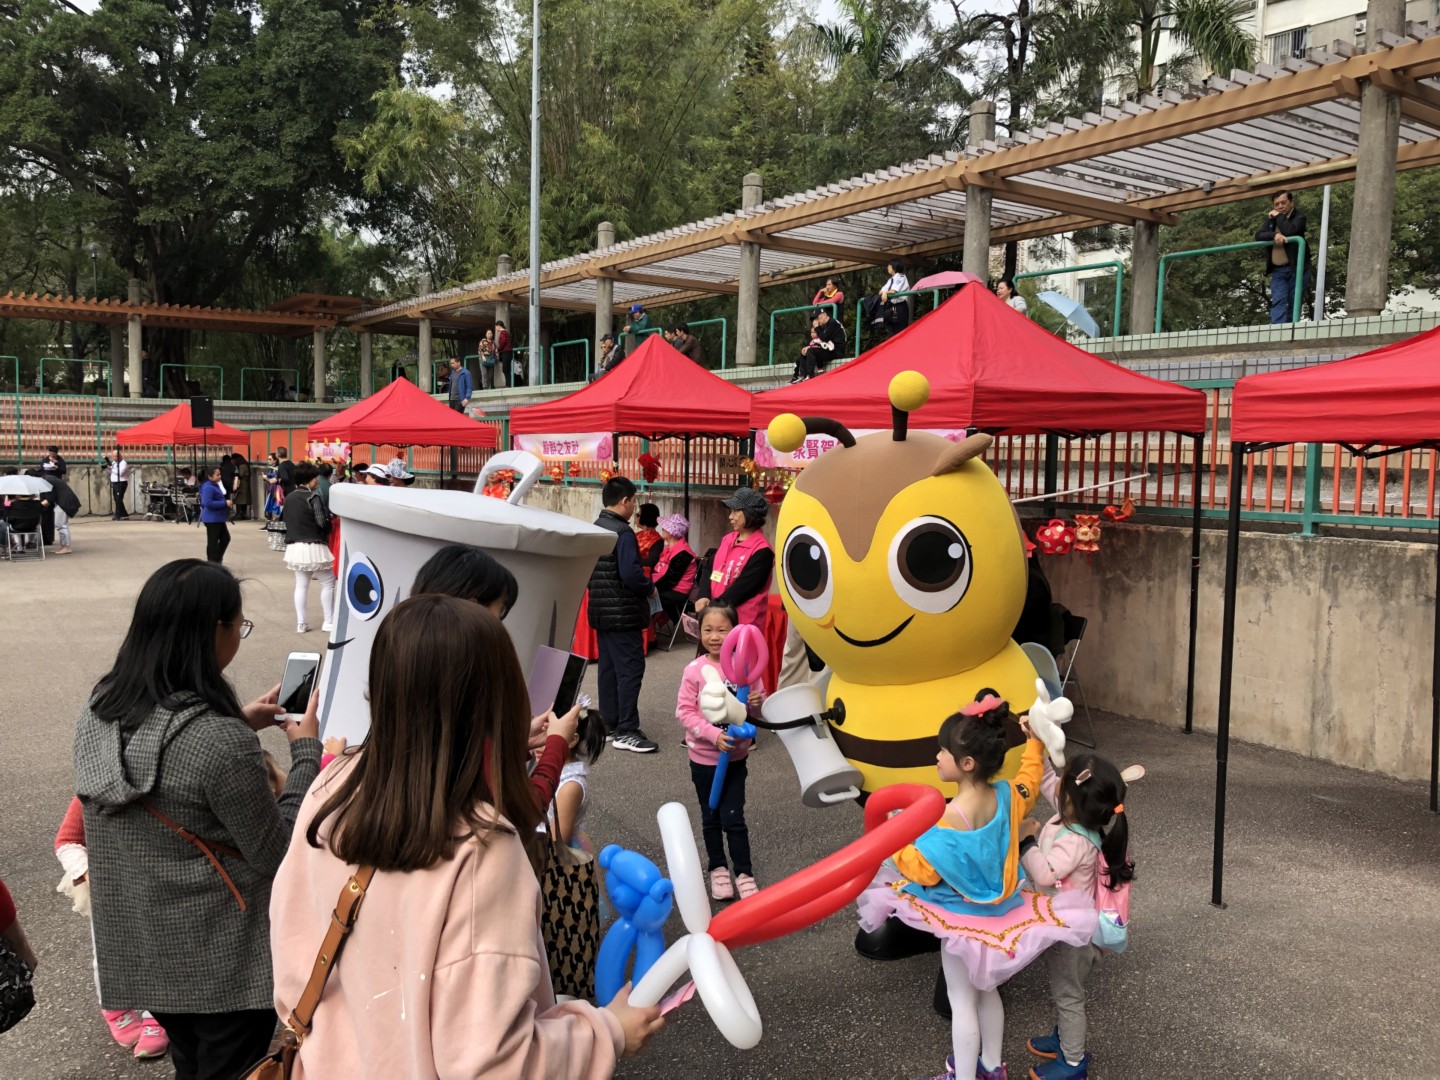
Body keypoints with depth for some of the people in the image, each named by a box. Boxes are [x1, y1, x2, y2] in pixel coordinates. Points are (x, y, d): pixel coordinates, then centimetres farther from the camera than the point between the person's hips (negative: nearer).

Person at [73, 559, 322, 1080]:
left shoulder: (99, 710, -7)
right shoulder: (222, 743, -30)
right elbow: (278, 854, -19)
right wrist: (305, 750, -11)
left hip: (136, 947, 6)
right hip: (222, 961, -6)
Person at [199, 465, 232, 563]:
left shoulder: (216, 485, 14)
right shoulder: (208, 487, -19)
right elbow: (208, 503, -28)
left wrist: (227, 502, 9)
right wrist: (225, 503, -25)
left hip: (218, 519, 10)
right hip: (212, 519, -10)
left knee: (225, 538, 15)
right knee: (213, 542, -2)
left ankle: (217, 560, 24)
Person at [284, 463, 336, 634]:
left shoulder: (289, 499, 10)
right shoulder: (313, 497, -12)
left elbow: (288, 522, 16)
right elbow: (322, 522, -16)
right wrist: (331, 520, 3)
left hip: (294, 547, 7)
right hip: (313, 547, -7)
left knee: (301, 585, 11)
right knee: (328, 583, 5)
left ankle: (301, 623, 10)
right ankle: (329, 622, 5)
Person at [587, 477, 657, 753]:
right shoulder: (623, 533, -18)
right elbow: (631, 575, -25)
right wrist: (649, 588, -8)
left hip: (601, 611, 9)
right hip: (623, 613, -9)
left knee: (608, 667, 15)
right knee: (631, 669, -5)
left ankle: (609, 723, 22)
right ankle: (626, 732, -5)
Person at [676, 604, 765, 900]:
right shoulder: (694, 669, -13)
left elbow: (758, 709, 2)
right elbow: (684, 712, -13)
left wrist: (758, 703, -22)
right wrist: (714, 735, -23)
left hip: (735, 756, 0)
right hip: (703, 757, 0)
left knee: (734, 818, 3)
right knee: (711, 817, 15)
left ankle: (744, 873, 17)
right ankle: (717, 868, 32)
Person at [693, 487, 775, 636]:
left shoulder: (762, 550, -12)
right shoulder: (728, 539, 12)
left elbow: (743, 586, -16)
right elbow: (711, 570, 10)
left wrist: (713, 606, -16)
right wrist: (703, 597, -8)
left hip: (742, 621, -8)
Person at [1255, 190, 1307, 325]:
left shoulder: (1299, 217, 0)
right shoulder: (1270, 218, 16)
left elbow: (1290, 231, -21)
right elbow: (1258, 235, -1)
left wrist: (1278, 216, -7)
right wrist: (1274, 235, -21)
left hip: (1295, 268, -3)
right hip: (1277, 270, 3)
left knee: (1294, 303, -2)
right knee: (1278, 302, -12)